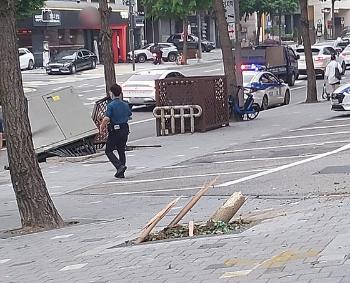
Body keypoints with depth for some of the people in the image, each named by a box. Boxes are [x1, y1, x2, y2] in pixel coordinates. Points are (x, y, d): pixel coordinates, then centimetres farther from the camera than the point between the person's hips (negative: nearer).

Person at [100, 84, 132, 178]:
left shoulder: (111, 105, -13)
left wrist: (102, 128, -8)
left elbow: (106, 119, -23)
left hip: (114, 131, -6)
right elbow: (129, 116, 20)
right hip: (125, 130, 6)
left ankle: (120, 166, -13)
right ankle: (121, 173, 14)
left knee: (108, 151, 5)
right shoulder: (125, 105, 7)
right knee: (121, 151, 14)